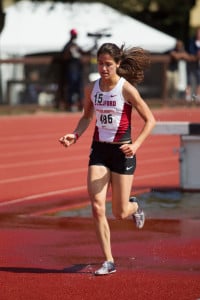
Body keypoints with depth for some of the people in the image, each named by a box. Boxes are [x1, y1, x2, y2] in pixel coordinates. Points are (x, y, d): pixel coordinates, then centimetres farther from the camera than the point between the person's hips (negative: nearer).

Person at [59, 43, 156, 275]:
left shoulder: (126, 89, -13)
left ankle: (134, 207, 41)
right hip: (99, 150, 4)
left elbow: (150, 120, -9)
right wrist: (75, 135, 1)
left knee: (119, 213, 2)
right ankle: (108, 261, -3)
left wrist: (136, 145, -21)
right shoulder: (91, 89, 1)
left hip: (122, 151, -4)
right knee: (97, 206, -11)